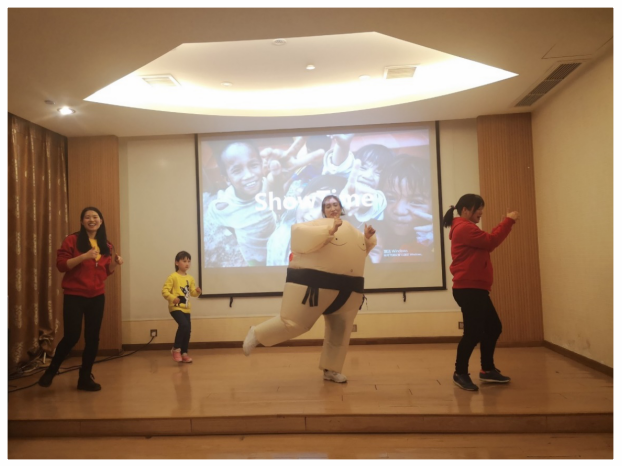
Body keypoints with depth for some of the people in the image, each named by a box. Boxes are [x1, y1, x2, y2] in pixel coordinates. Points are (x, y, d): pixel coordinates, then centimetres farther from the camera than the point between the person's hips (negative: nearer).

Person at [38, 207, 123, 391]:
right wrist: (84, 256, -23)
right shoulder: (72, 240, -5)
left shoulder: (106, 245, 9)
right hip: (74, 296, -4)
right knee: (71, 336, -4)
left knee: (92, 337, 6)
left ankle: (85, 377, 19)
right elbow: (61, 265, -12)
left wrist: (115, 262, -5)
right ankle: (51, 371, 21)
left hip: (97, 297, 5)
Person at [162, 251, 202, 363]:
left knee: (188, 330, 7)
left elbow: (193, 292, 14)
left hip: (186, 308, 7)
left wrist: (197, 292, -9)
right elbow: (164, 291, -13)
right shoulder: (173, 277, -9)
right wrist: (172, 298, -28)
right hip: (176, 307, -7)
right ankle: (176, 349, -6)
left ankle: (184, 353, 23)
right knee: (184, 325, -25)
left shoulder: (190, 278, 9)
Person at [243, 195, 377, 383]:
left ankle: (331, 370, 26)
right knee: (294, 323, -6)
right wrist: (329, 230, -29)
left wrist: (368, 237, 10)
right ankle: (257, 334, 14)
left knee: (340, 332, 12)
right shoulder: (320, 224, -5)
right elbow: (299, 232, -22)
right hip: (316, 284, -7)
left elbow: (359, 251, 29)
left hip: (347, 289, 8)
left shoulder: (351, 230, 19)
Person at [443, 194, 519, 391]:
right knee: (473, 332, -7)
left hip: (475, 289, 12)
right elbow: (490, 242, -19)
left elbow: (487, 243, 18)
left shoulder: (465, 228, 23)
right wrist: (508, 221, -12)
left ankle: (487, 369, 27)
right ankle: (460, 373, 6)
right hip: (468, 289, -12)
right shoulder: (464, 228, -13)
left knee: (493, 327, 16)